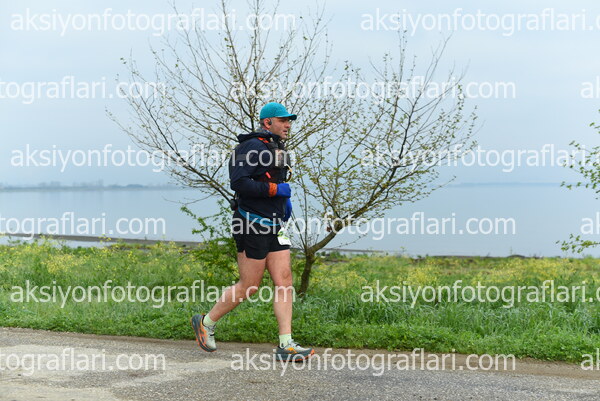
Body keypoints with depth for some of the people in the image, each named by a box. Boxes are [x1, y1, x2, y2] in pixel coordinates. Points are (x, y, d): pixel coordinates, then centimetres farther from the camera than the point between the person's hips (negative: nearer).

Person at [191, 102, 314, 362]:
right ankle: (205, 323, 18)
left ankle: (286, 345, 1)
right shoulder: (252, 147, -13)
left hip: (273, 228, 9)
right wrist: (275, 190, -19)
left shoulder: (278, 150, 18)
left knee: (284, 281, 0)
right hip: (252, 226, -9)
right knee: (248, 287, -2)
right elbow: (239, 182, -24)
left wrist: (285, 201, 15)